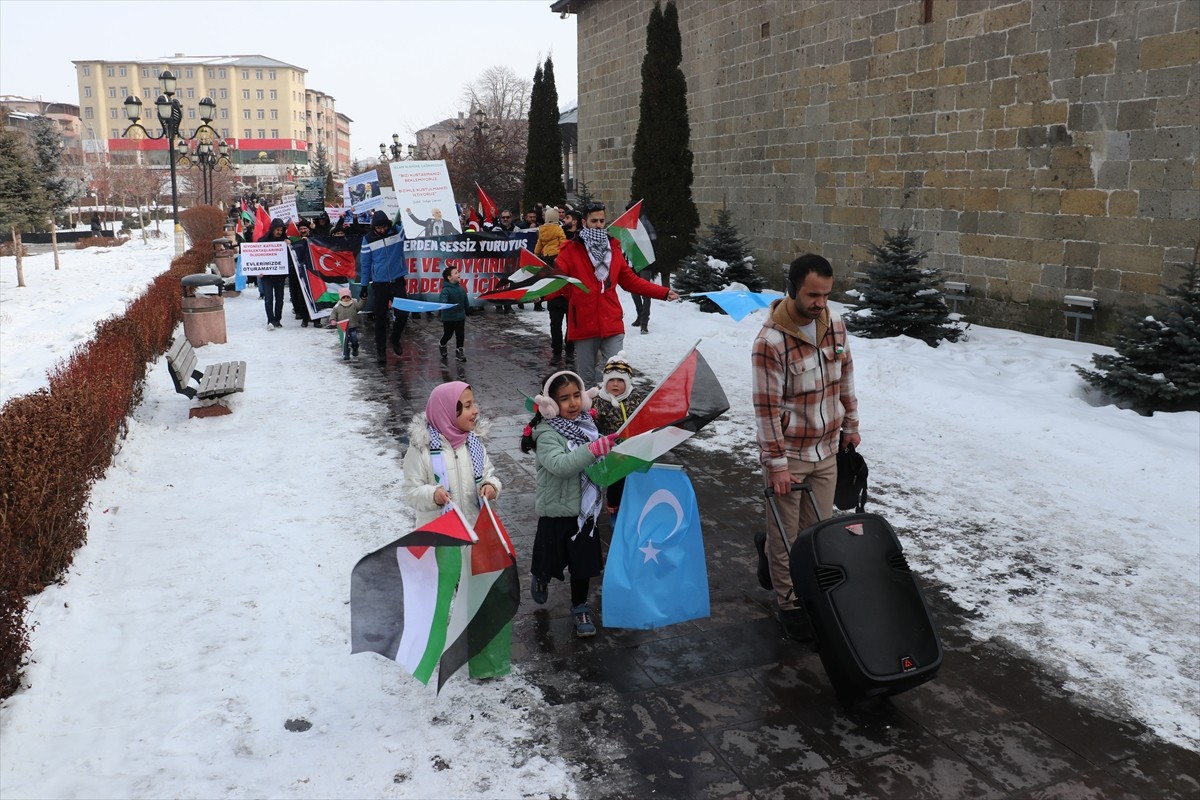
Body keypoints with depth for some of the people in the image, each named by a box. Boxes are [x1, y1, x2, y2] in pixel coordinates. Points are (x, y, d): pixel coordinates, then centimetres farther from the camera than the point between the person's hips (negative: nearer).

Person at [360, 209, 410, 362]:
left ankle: (395, 340, 27)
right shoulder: (368, 239, -5)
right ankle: (381, 350, 17)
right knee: (380, 319, 4)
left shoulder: (398, 232, -4)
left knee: (403, 315, -1)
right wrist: (364, 286, 2)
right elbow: (365, 264, 1)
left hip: (398, 281, 1)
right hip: (379, 284, -1)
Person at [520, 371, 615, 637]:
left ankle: (580, 608, 33)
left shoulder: (586, 423, 0)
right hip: (556, 511, -4)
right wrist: (594, 448, -45)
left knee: (583, 563, 14)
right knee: (550, 561, 11)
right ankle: (540, 579, 45)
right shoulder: (547, 433, -18)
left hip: (586, 509, 5)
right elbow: (560, 465, -36)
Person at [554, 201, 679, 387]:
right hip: (583, 325, -2)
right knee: (587, 379, 8)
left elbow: (631, 281, 19)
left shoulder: (613, 248, 12)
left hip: (612, 325, 2)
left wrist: (663, 292, 15)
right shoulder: (571, 250, -1)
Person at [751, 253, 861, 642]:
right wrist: (777, 463, -18)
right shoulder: (771, 341, -22)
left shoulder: (836, 326, -1)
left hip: (827, 450, 6)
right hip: (788, 456, -6)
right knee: (785, 535, 7)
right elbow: (767, 407, -19)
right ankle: (789, 604, 22)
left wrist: (851, 426, 18)